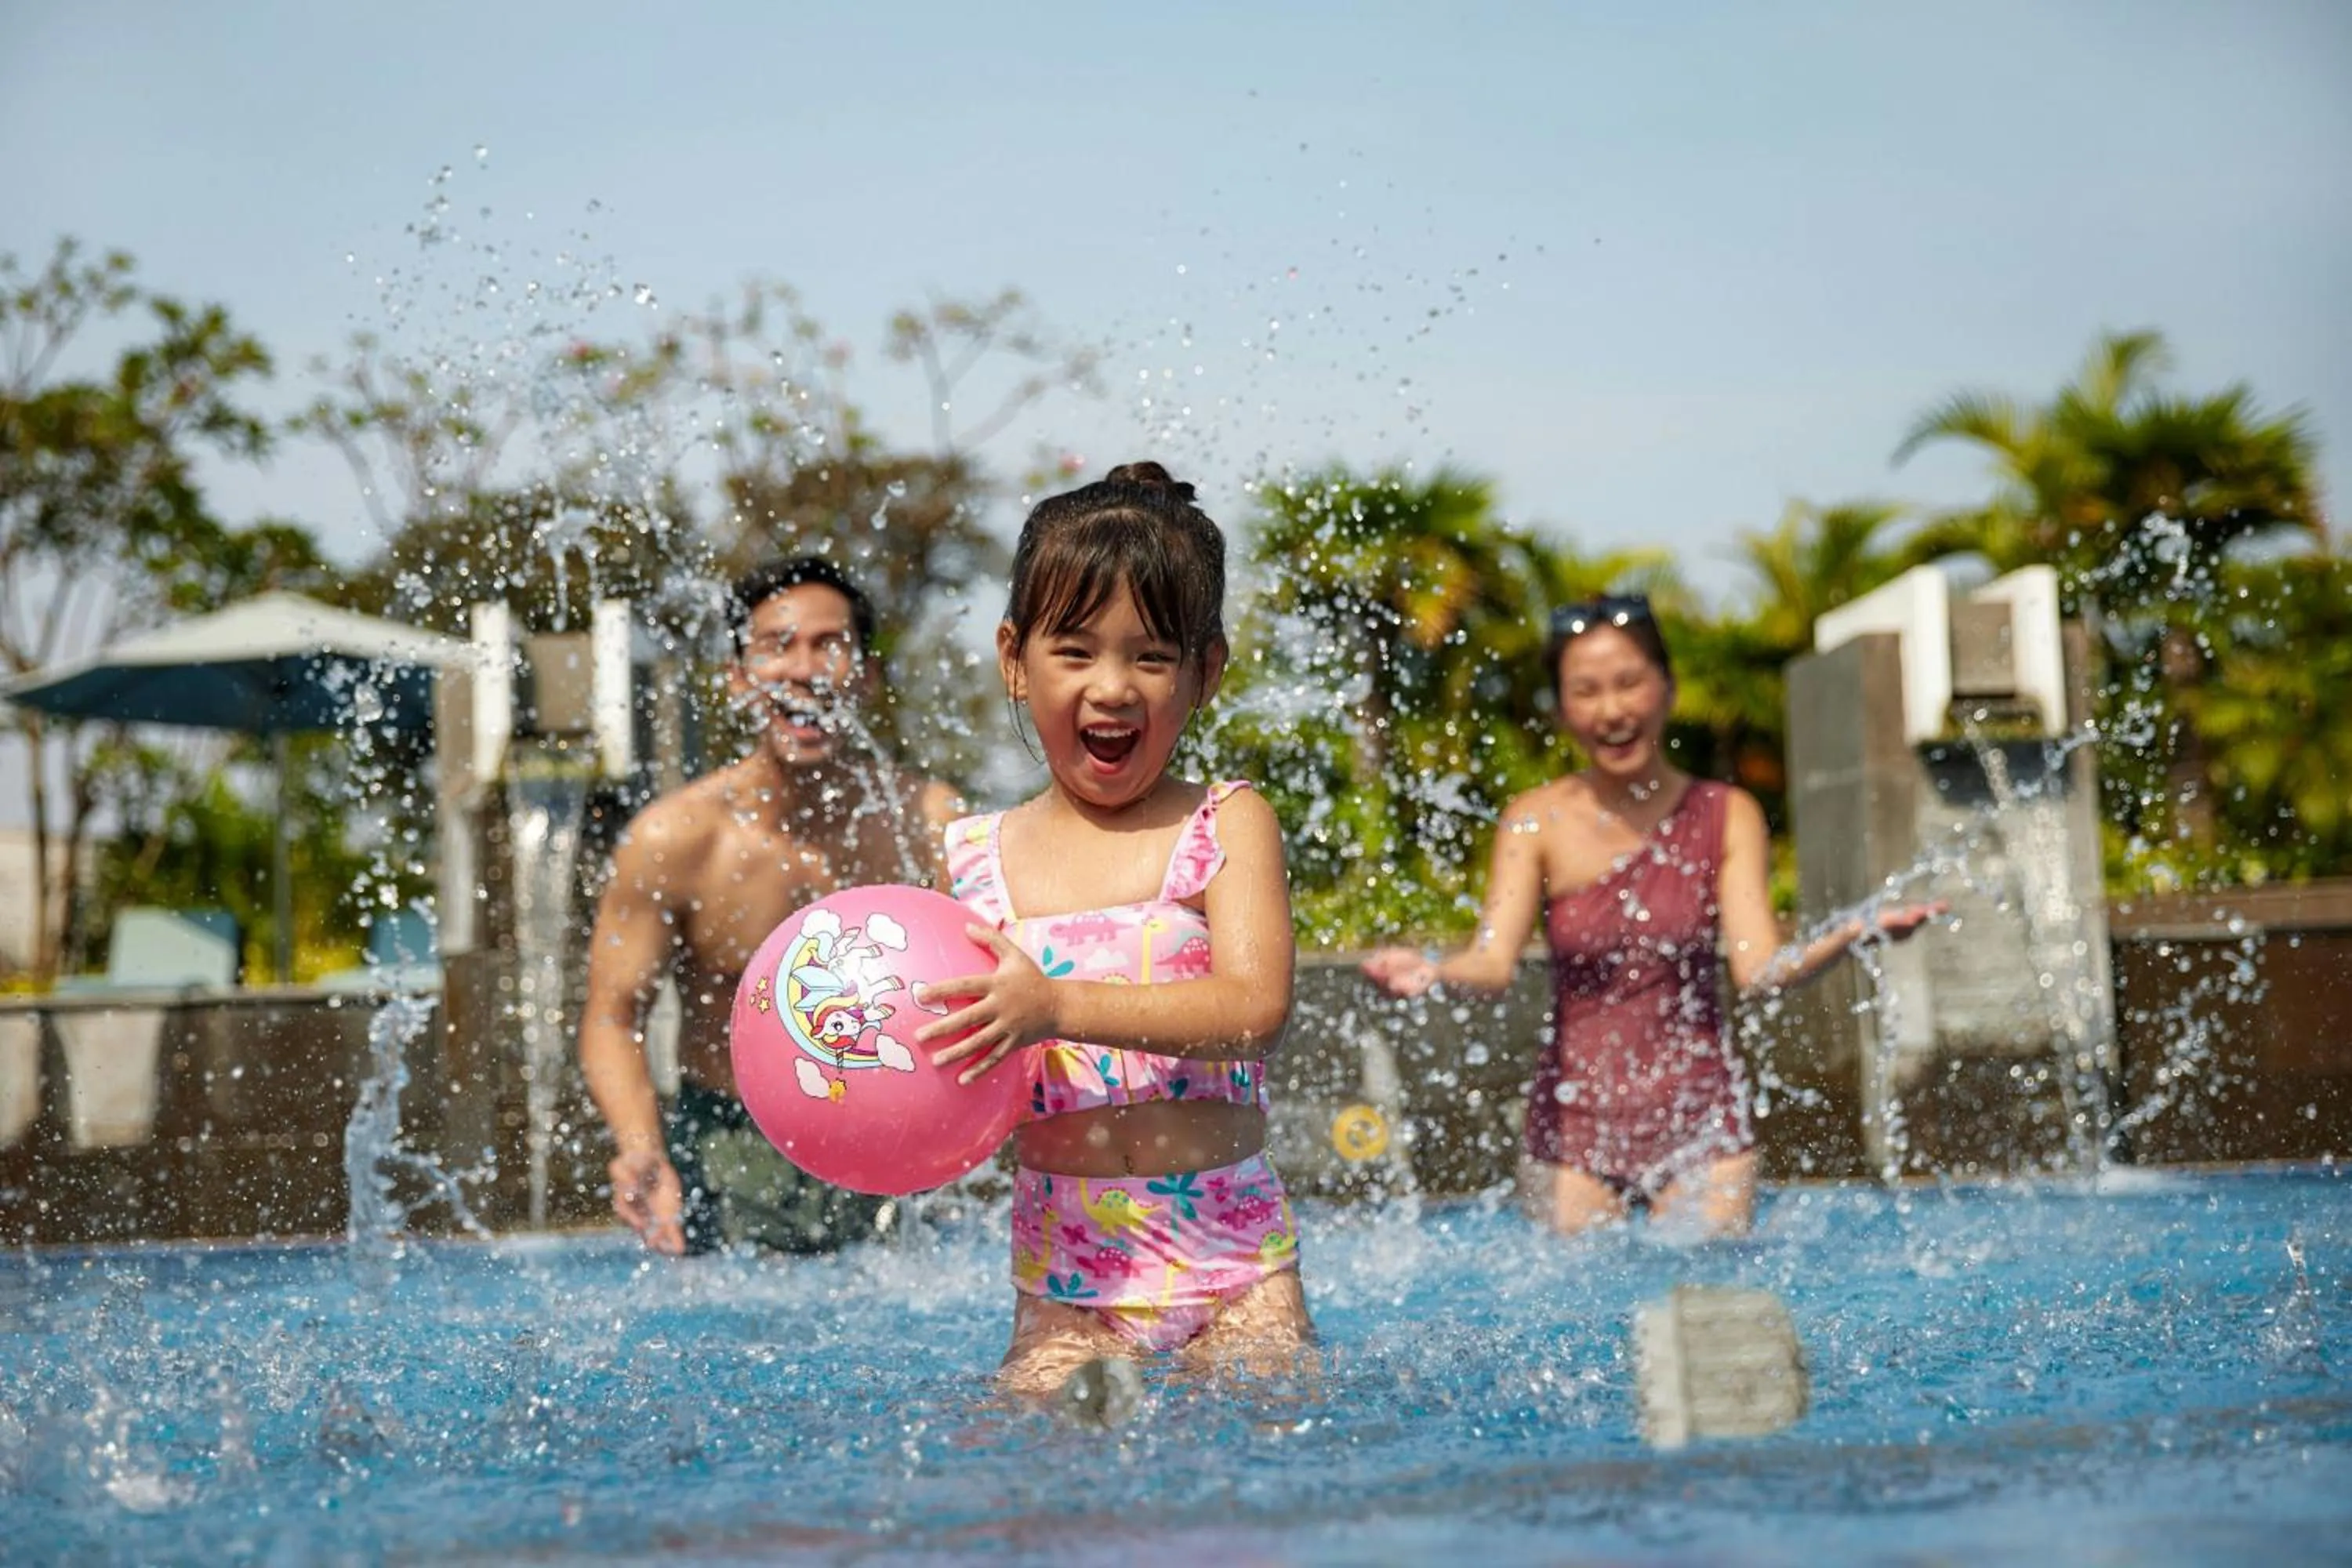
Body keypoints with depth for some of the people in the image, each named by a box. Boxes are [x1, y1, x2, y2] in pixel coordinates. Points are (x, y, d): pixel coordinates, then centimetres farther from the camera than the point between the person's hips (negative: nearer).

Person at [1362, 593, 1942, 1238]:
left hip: (1701, 1118, 0)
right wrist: (1430, 969, -37)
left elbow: (1759, 967, -12)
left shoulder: (1727, 817, -1)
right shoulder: (1537, 822, -3)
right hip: (1576, 1122, 0)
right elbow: (1493, 960, -15)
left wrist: (1850, 936, -31)